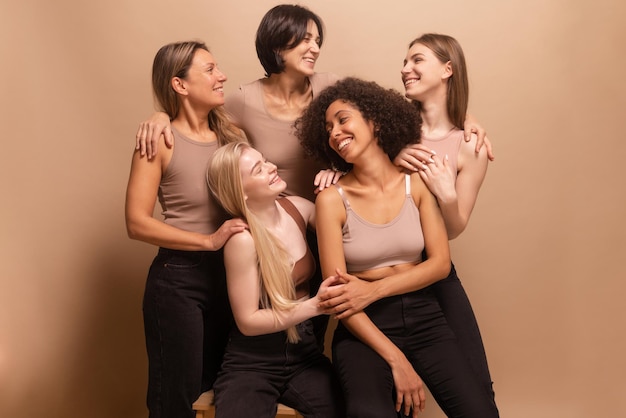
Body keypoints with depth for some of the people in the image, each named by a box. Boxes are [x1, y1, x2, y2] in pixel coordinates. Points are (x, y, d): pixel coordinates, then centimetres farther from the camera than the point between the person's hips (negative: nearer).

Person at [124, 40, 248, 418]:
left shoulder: (232, 134, 4)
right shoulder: (160, 141, -11)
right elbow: (137, 223, -15)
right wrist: (209, 240, -21)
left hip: (231, 273, 5)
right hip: (179, 279, -5)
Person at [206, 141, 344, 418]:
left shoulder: (297, 208, -2)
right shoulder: (242, 239, -17)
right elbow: (248, 322, -14)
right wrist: (315, 306, -21)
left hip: (304, 353, 4)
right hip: (253, 363, -4)